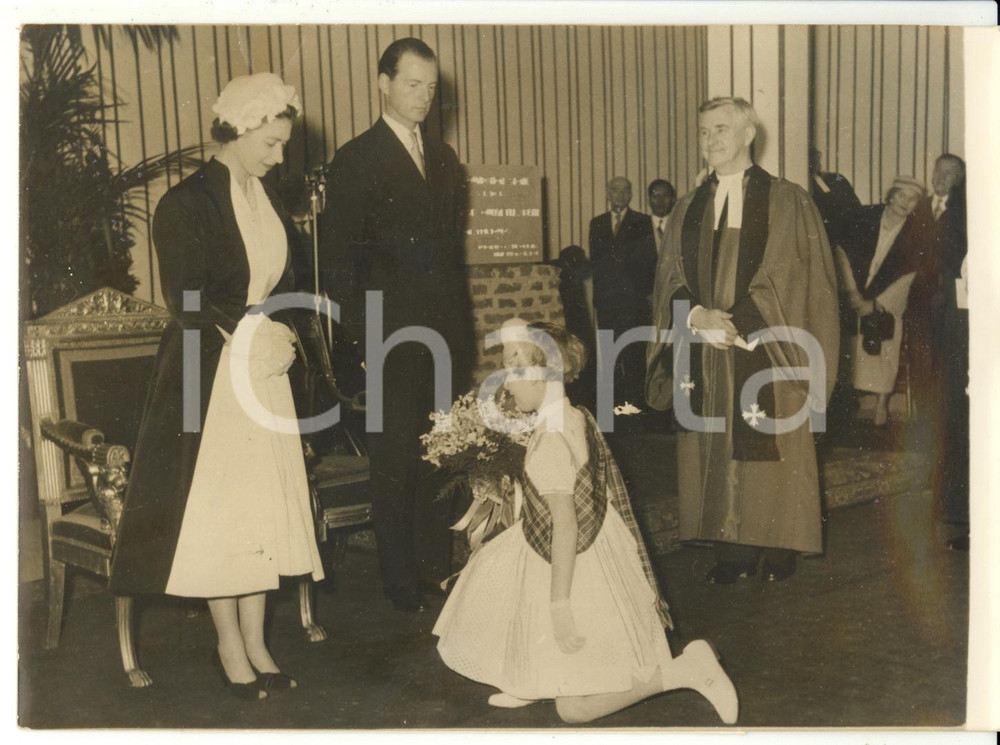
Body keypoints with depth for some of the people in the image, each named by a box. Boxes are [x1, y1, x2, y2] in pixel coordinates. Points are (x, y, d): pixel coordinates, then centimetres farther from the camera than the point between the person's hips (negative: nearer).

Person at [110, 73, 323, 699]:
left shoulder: (266, 198, 10)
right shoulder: (187, 203, -11)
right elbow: (188, 306, -15)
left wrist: (281, 337, -2)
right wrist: (250, 339, -14)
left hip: (264, 368, 6)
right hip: (210, 374, -6)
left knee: (264, 507, 8)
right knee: (218, 508, 3)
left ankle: (256, 642, 20)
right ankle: (231, 646, 18)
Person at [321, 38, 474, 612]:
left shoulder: (444, 159, 15)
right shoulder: (356, 161, -3)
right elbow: (339, 257, -6)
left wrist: (463, 322, 12)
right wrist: (363, 334, -11)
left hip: (446, 334, 5)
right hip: (393, 338, -5)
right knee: (396, 462, 2)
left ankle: (443, 567, 24)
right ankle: (402, 581, 15)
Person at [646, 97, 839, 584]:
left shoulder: (787, 204, 0)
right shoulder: (688, 210, 12)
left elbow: (796, 280, -6)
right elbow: (670, 281, 7)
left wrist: (736, 324, -16)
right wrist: (698, 315, -14)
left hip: (766, 355, -3)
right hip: (705, 358, 4)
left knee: (772, 452, 2)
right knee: (717, 451, 4)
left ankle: (777, 548, 17)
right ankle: (733, 552, 14)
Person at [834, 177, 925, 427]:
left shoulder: (914, 232, -7)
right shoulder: (863, 217, -9)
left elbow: (907, 275, -7)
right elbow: (842, 250, -3)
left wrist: (876, 304, -11)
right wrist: (852, 291, -8)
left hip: (888, 300, 0)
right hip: (855, 296, 1)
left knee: (884, 351, -3)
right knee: (855, 349, 2)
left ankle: (881, 405, 3)